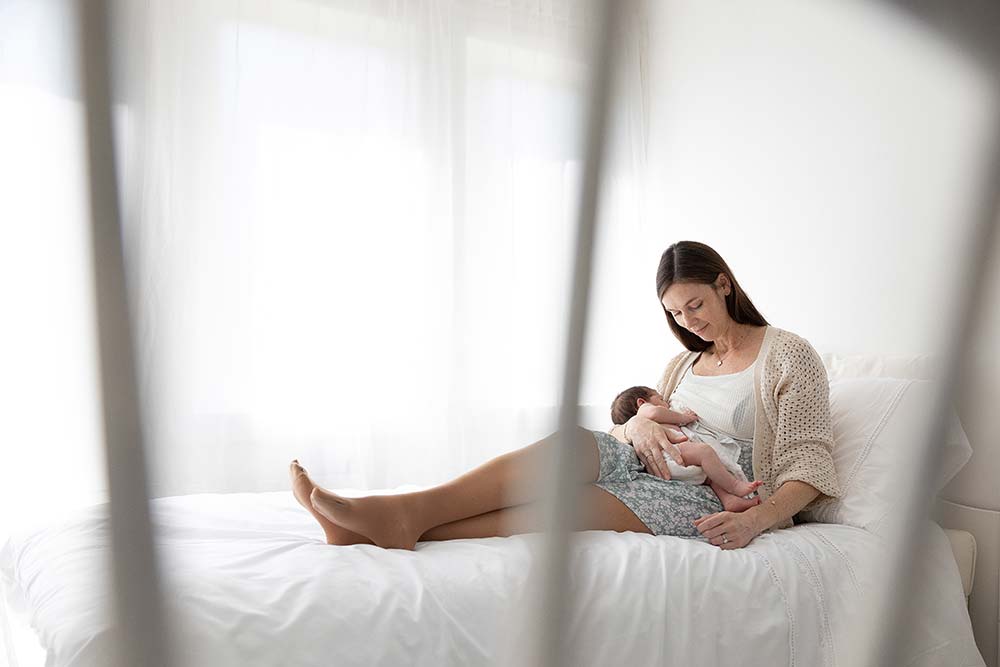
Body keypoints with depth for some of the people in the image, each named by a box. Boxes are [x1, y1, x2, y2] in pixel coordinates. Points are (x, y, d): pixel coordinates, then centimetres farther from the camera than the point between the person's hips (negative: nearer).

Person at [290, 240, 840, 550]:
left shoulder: (789, 355, 3)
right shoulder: (685, 362, 23)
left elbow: (808, 463, -5)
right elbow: (648, 416, 17)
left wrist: (755, 520, -23)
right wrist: (637, 425, -9)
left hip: (715, 499, -5)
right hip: (661, 472, 5)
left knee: (578, 501, -31)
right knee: (574, 443, -28)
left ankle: (404, 523, -43)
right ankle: (403, 512, -41)